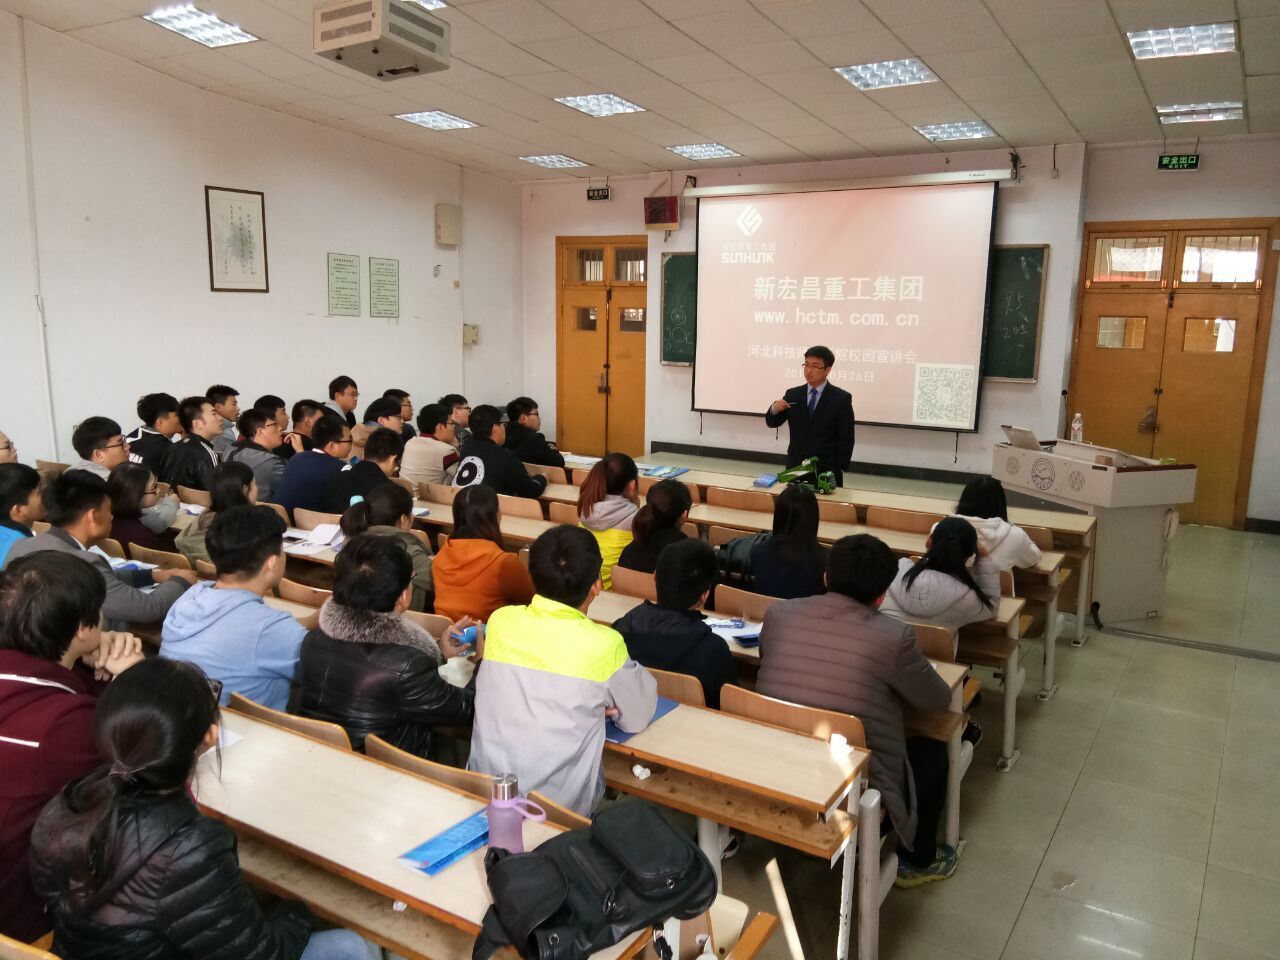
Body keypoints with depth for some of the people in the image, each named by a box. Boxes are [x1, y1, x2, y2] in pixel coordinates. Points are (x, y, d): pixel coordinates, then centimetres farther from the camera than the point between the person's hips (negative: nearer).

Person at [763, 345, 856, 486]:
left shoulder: (841, 398, -3)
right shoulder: (792, 394, 8)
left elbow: (846, 439, -4)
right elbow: (772, 422, 8)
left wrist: (840, 470, -9)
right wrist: (774, 409, -14)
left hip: (827, 471, -3)